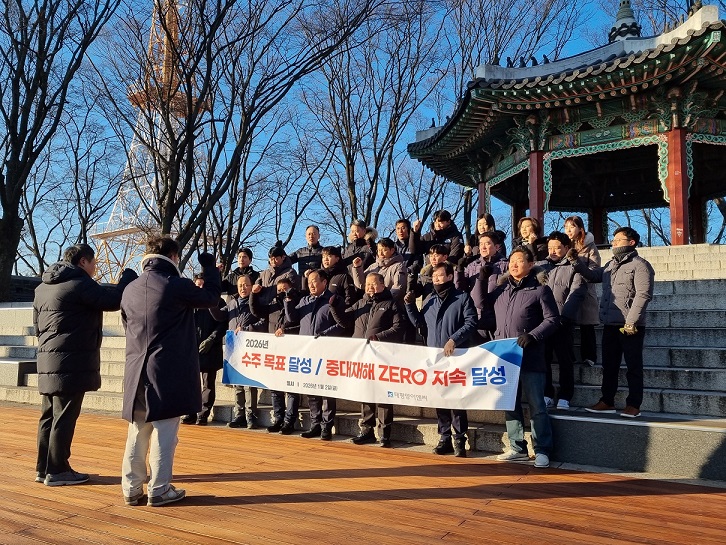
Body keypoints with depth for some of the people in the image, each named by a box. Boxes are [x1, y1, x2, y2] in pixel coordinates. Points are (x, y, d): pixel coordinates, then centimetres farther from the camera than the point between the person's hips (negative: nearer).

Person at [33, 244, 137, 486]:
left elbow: (37, 325, 22)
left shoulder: (42, 288, 17)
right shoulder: (80, 284, -12)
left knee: (49, 416, 14)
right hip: (72, 362, -9)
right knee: (64, 417, -3)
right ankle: (57, 471, 3)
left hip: (48, 362, 9)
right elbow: (114, 300, -18)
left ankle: (43, 468, 21)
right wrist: (128, 275, -4)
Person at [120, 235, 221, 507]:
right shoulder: (178, 286, -12)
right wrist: (209, 266, 15)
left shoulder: (130, 290, 7)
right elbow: (212, 297, 3)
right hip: (169, 372, -6)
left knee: (137, 432, 13)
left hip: (137, 372, 6)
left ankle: (131, 488, 21)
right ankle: (159, 490, 9)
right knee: (164, 433, 2)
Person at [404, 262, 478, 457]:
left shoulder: (462, 298, -2)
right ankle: (445, 438, 20)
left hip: (455, 357, -5)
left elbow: (471, 323, -11)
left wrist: (454, 339, -21)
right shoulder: (430, 300, 14)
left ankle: (460, 440, 8)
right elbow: (418, 322, 19)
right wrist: (410, 305, 6)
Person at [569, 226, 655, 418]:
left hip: (630, 326, -8)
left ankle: (634, 405, 10)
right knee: (609, 365, 13)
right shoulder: (611, 265, 17)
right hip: (610, 325, 8)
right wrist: (575, 261, 6)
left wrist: (631, 322, -21)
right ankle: (607, 401, 22)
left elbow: (643, 295, -16)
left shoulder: (640, 265, -7)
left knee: (633, 366, 2)